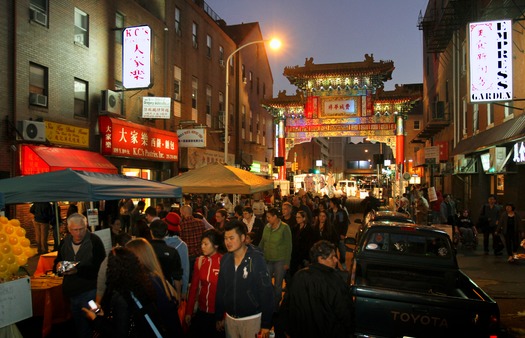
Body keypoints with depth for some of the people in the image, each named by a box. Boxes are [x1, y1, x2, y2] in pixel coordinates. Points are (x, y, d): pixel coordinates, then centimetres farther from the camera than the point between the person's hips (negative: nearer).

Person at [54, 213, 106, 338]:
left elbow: (100, 267, -17)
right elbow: (57, 263, 15)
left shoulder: (94, 241, -13)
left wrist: (78, 270, -28)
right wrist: (58, 267, -9)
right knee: (77, 326, 19)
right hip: (71, 292, 5)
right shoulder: (65, 243, 5)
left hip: (89, 291, -5)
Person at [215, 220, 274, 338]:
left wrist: (266, 323, -14)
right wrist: (219, 317, 9)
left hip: (252, 319, -4)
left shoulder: (256, 259, -17)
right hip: (229, 318, 4)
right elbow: (220, 289, 5)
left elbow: (266, 292, -15)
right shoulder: (225, 259, -3)